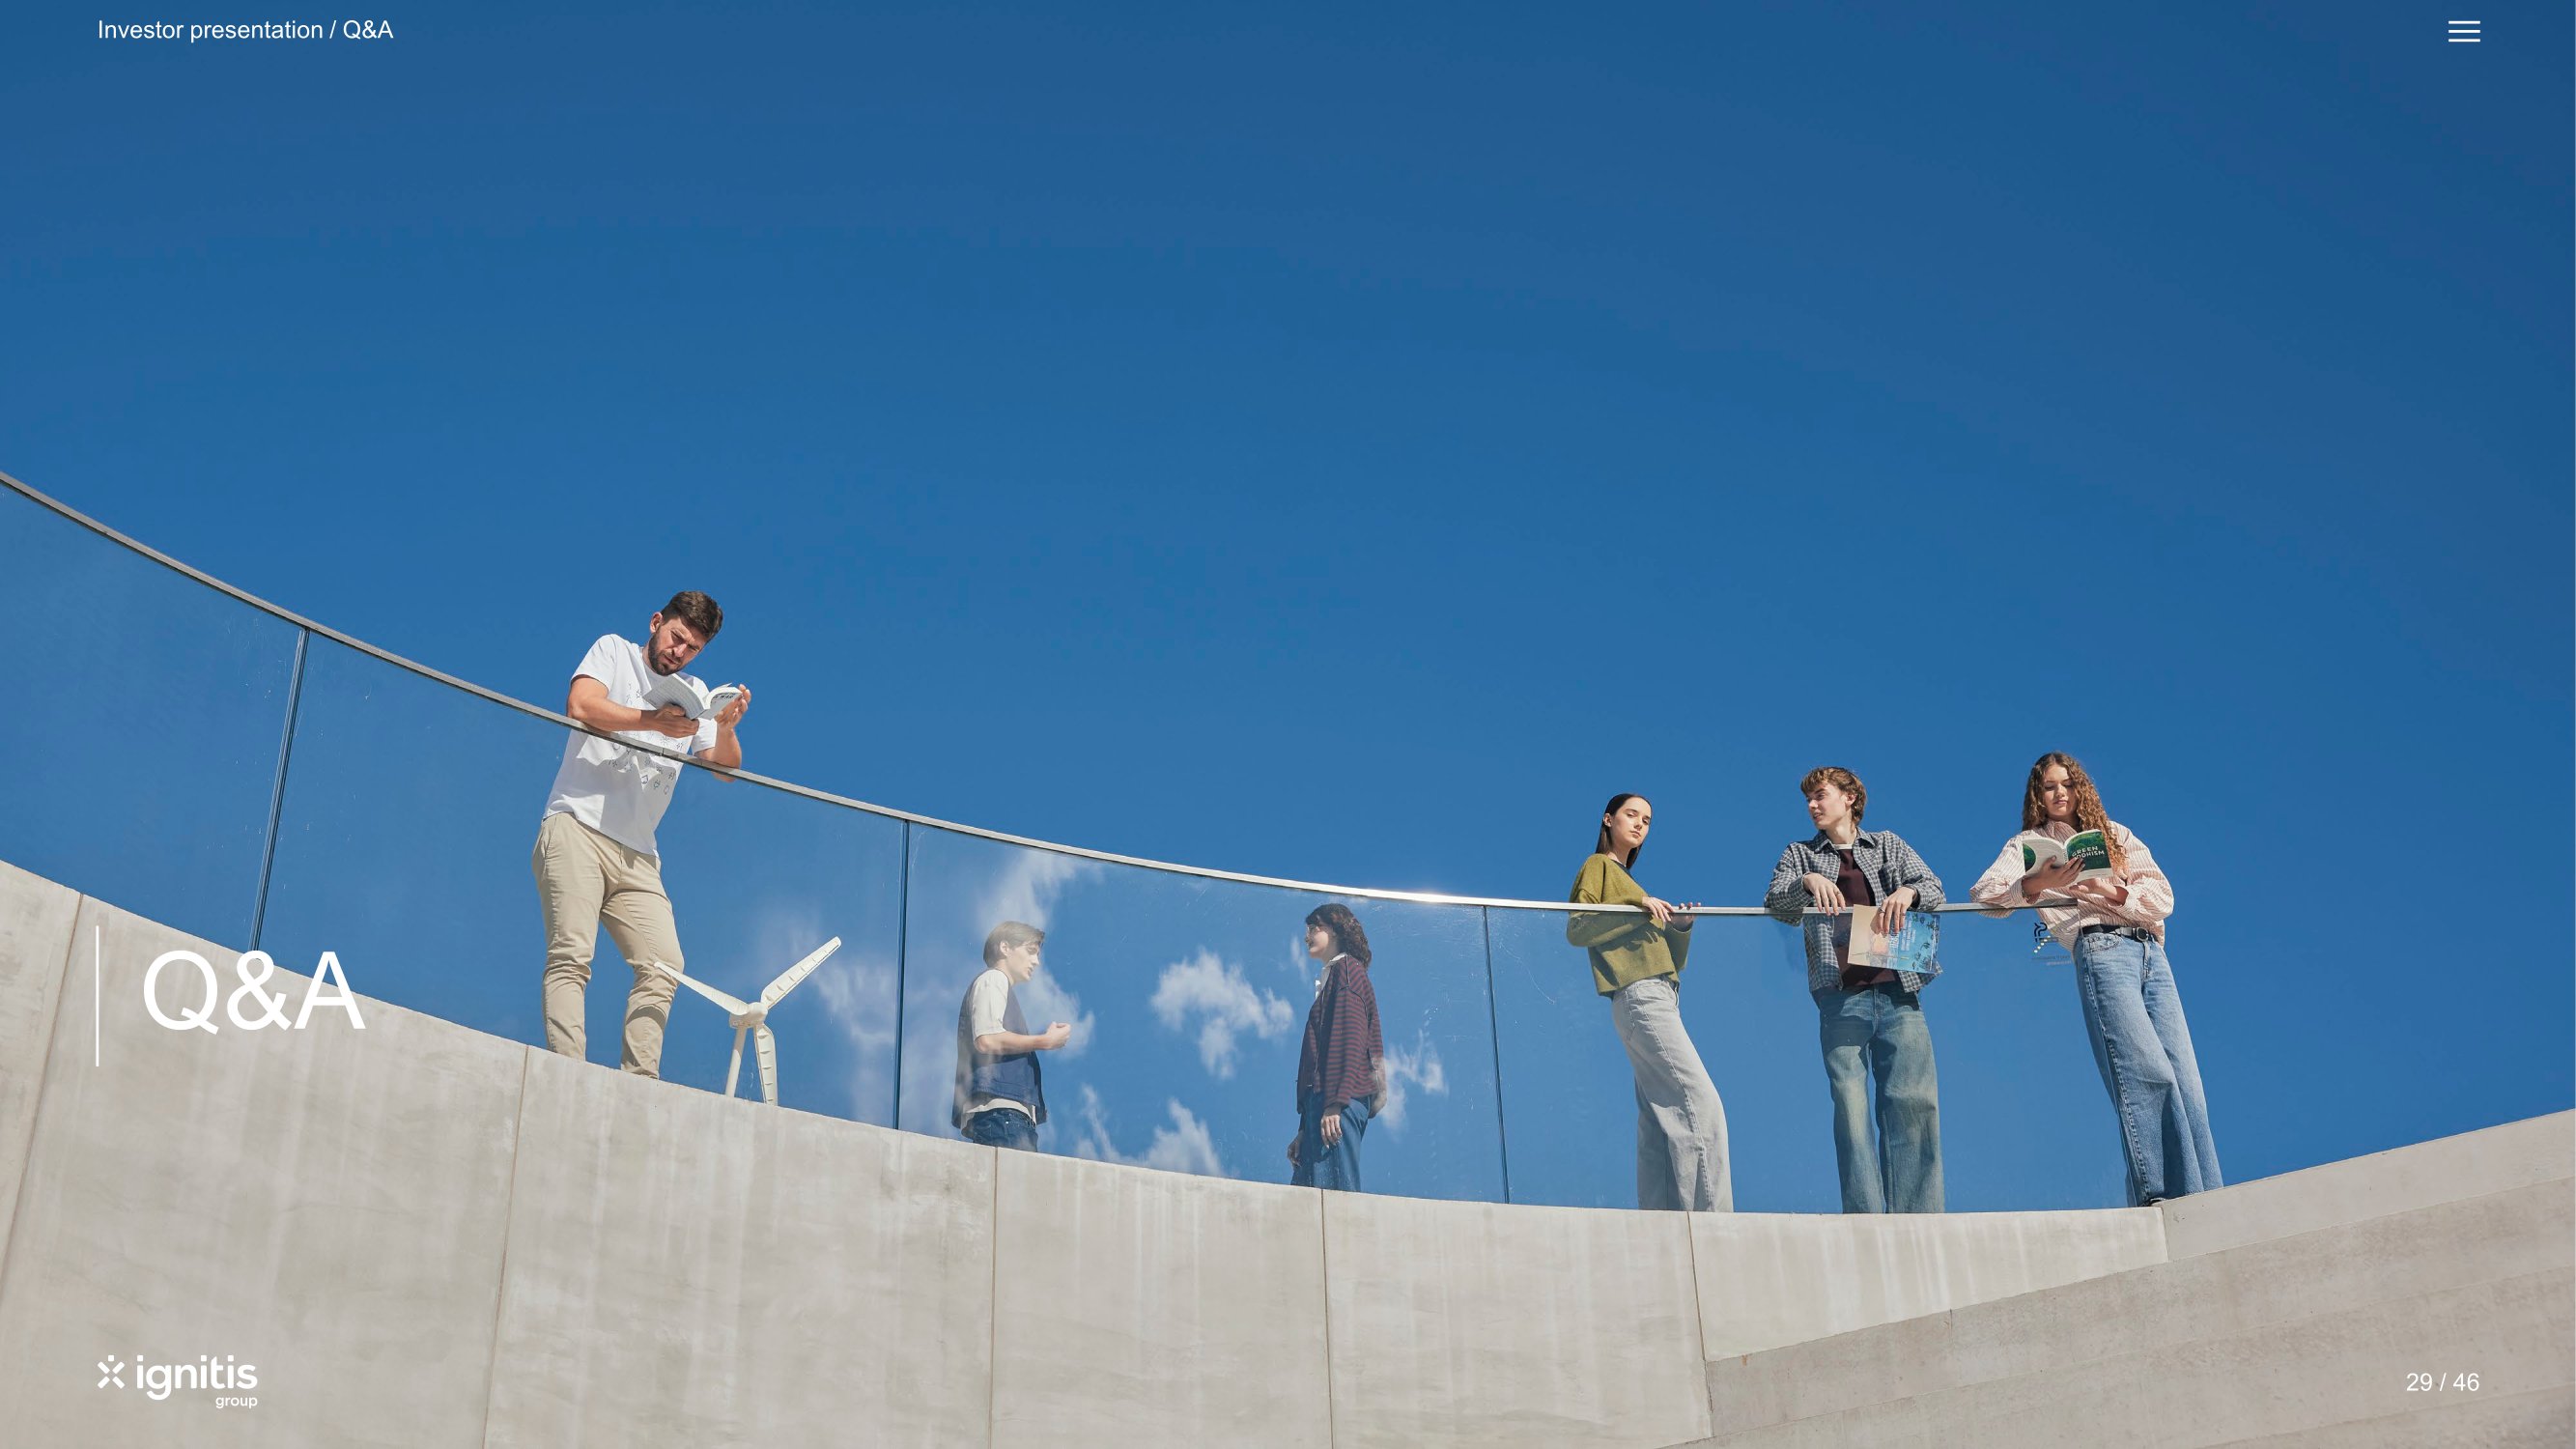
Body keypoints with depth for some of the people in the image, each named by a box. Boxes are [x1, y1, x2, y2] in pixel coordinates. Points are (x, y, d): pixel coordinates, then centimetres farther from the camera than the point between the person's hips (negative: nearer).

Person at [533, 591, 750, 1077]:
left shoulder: (694, 694, 19)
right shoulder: (613, 651, 9)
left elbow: (724, 768, 11)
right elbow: (580, 705, -10)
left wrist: (726, 727, -9)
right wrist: (654, 720, -15)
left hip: (637, 855, 5)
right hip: (576, 828, -5)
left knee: (663, 965, -9)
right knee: (571, 958, -16)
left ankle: (638, 1082, -8)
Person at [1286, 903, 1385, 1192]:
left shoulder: (1347, 969, 1)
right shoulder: (1332, 978, 29)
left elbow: (1349, 1039, -13)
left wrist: (1334, 1104, -22)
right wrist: (1304, 1130, 23)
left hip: (1337, 1103, -9)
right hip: (1321, 1100, 9)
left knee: (1332, 1193, -17)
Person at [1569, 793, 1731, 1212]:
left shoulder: (1626, 879, 28)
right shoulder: (1598, 866, 5)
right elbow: (1576, 930, -11)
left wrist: (1679, 926, 3)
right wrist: (1636, 906, -18)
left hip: (1659, 997, 9)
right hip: (1639, 994, -9)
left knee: (1661, 1121, 0)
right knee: (1702, 1104, -18)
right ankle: (1710, 1219, -23)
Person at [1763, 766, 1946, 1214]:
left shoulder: (1888, 844, 18)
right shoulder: (1800, 854, 17)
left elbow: (1933, 887, 6)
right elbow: (1775, 904, 2)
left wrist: (1907, 892, -17)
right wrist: (1807, 882, -19)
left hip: (1898, 993, 0)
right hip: (1841, 996, 0)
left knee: (1914, 1101, -9)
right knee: (1851, 1106, -7)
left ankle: (1918, 1221, -6)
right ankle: (1865, 1220, -8)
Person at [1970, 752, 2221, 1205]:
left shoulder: (2115, 835, 24)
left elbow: (2162, 897, 12)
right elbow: (1983, 893, 0)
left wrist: (2114, 894, -6)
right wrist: (2035, 885, -17)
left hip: (2151, 951, 4)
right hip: (2100, 951, -4)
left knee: (2184, 1078, -7)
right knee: (2146, 1072, -21)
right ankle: (2159, 1196, -25)